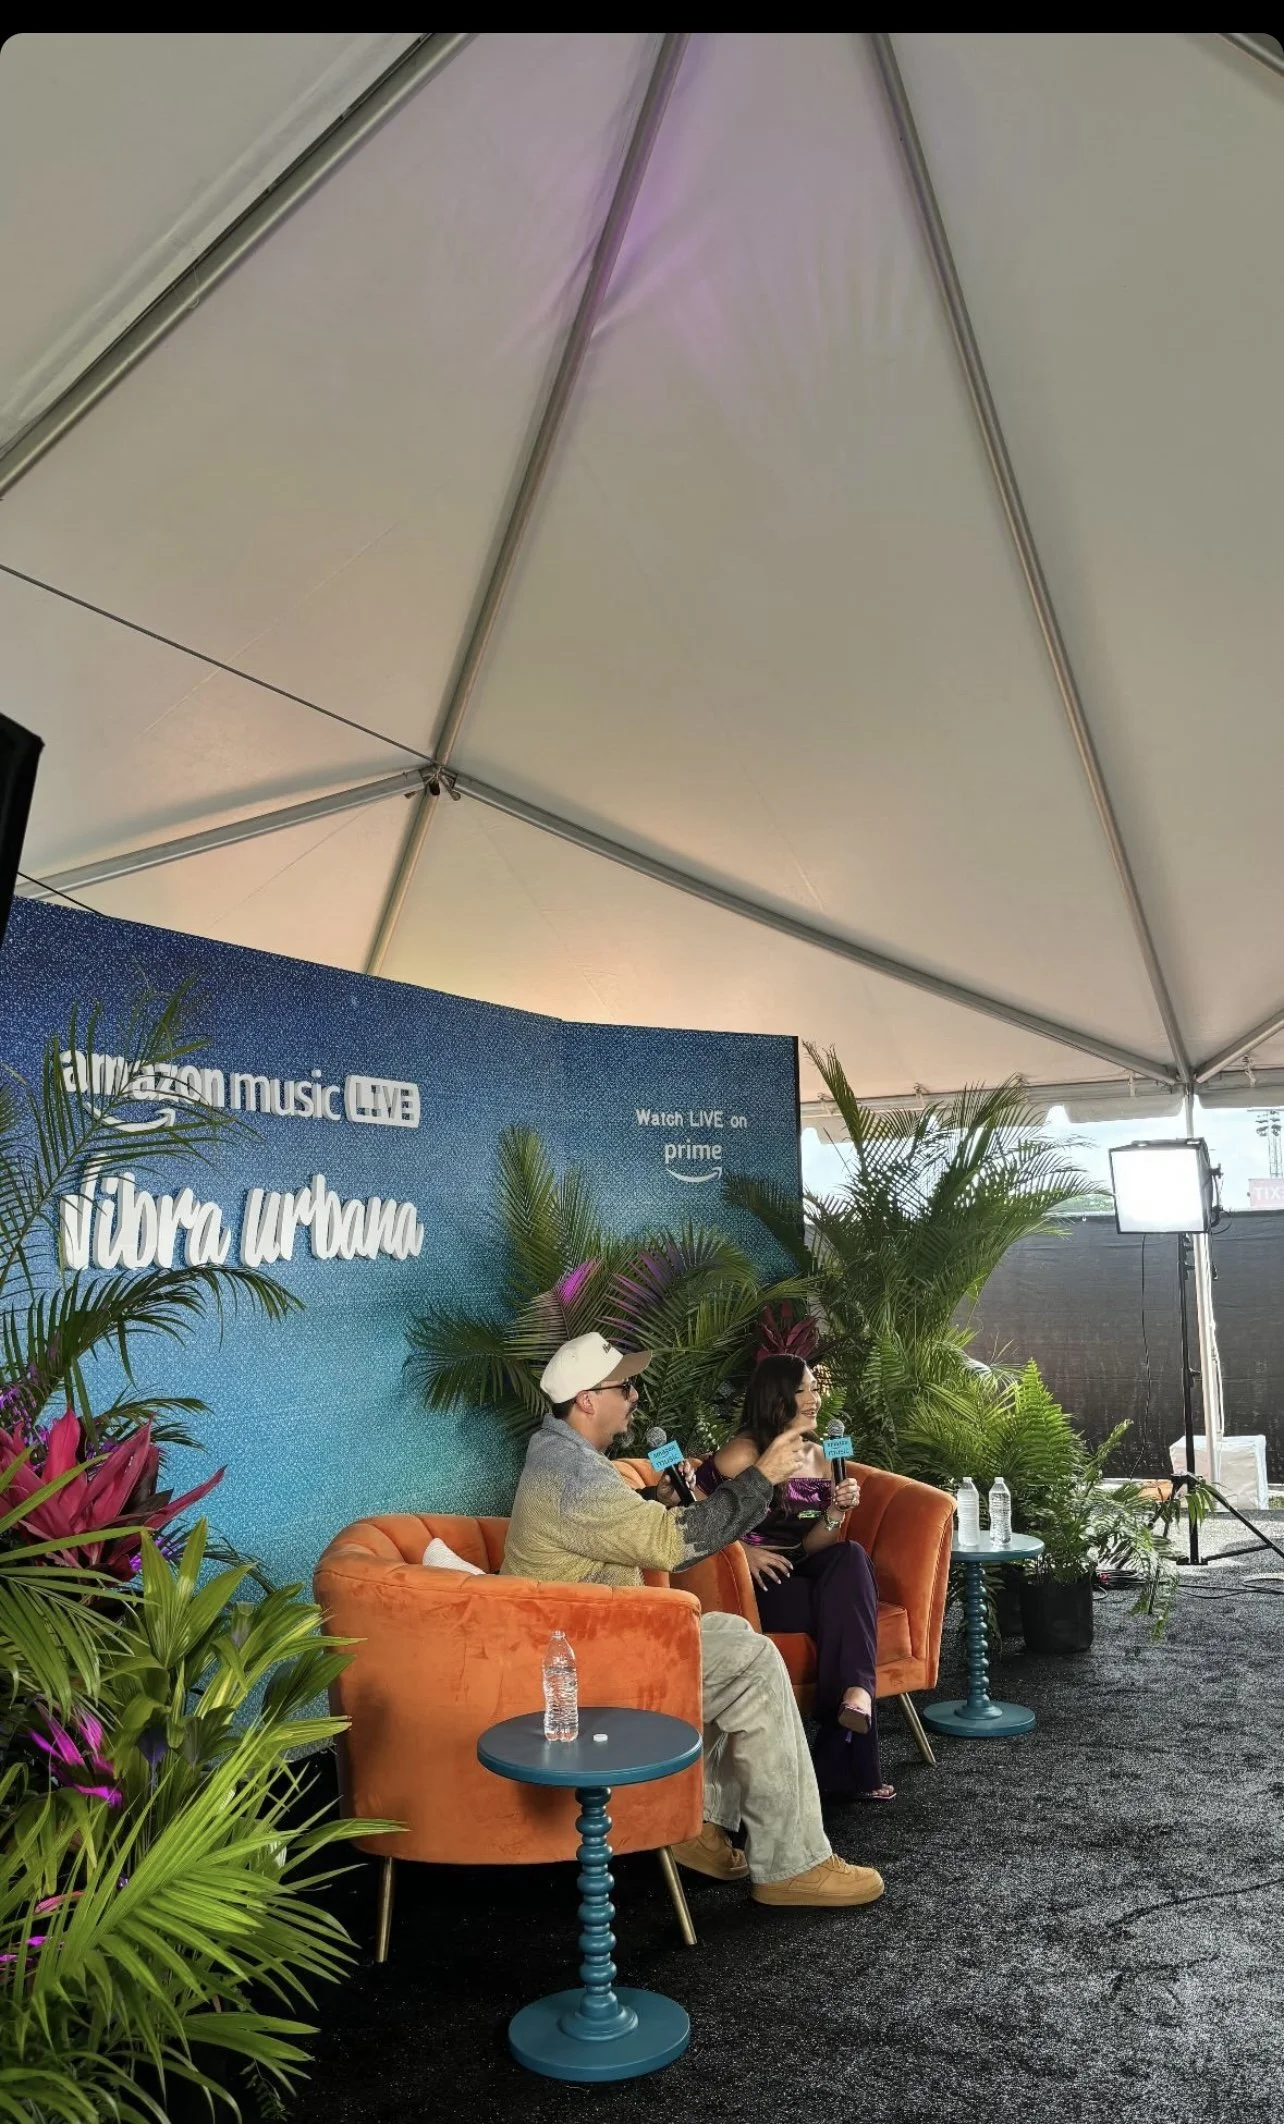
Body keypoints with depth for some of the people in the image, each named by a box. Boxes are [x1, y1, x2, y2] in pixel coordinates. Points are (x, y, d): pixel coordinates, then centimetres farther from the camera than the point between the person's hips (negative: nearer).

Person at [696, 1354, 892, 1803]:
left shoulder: (818, 1455, 12)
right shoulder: (746, 1451, -9)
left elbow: (809, 1547, 11)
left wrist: (836, 1510, -8)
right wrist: (742, 1550, -20)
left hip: (797, 1573, 6)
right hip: (754, 1584, -6)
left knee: (850, 1556, -26)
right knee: (849, 1604, -27)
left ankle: (846, 1730, -32)